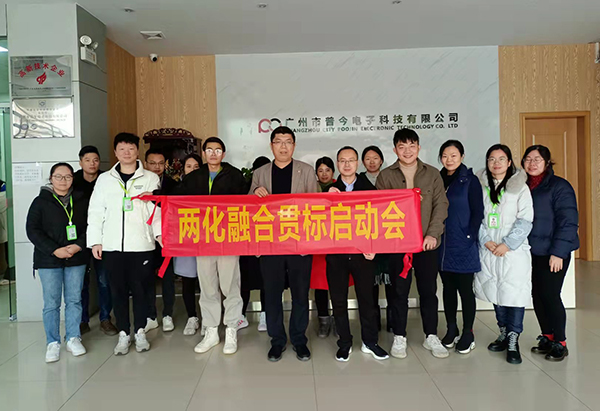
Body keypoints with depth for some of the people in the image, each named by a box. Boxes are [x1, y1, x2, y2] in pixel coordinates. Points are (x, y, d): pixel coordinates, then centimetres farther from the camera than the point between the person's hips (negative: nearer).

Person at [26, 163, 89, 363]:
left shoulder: (81, 201, 7)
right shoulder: (41, 202, 0)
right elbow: (32, 230, -5)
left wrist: (79, 246, -12)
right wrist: (55, 250, -15)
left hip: (76, 259, 2)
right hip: (49, 261, -2)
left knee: (74, 300, 8)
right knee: (51, 303, 2)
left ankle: (73, 338, 21)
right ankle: (53, 343, 15)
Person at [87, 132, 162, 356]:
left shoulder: (151, 178, 4)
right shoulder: (104, 179, 10)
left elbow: (158, 209, -1)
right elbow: (96, 212, 8)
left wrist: (160, 233, -15)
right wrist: (95, 241, 2)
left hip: (141, 245, -2)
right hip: (112, 246, 2)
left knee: (140, 289, 5)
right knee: (118, 290, 7)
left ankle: (140, 332, 20)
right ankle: (123, 334, 19)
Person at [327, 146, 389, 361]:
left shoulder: (369, 188, 5)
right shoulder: (330, 190, 6)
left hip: (363, 253, 0)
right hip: (336, 254, 1)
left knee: (366, 297, 7)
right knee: (339, 300, 6)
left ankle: (370, 342, 22)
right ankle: (345, 344, 19)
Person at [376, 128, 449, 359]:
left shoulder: (432, 174, 5)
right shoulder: (385, 176, 3)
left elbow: (441, 205, 1)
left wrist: (433, 234, -10)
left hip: (427, 243, 1)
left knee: (428, 290, 8)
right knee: (399, 291, 7)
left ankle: (431, 337, 23)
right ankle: (399, 337, 20)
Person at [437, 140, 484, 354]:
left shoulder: (470, 180, -3)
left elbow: (478, 212, -6)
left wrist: (469, 237, -12)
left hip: (463, 246, -4)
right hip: (442, 246, 4)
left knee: (465, 289, 3)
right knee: (448, 288, 12)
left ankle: (468, 334, 15)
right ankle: (451, 330, 25)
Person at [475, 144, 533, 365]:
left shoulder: (520, 187, -1)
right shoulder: (480, 186, 7)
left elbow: (525, 221, -5)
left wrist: (507, 244, -13)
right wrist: (485, 240, -8)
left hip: (514, 250, -3)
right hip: (488, 250, 3)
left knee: (515, 293, -5)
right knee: (496, 293, 11)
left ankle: (513, 341, 5)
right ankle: (504, 333, 27)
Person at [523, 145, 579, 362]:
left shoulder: (559, 186, -9)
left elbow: (568, 222, -13)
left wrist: (558, 252, -18)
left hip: (553, 253, -6)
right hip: (531, 252, 6)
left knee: (550, 295, -4)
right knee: (537, 295, 10)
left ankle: (560, 343, 12)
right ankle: (547, 338, 25)